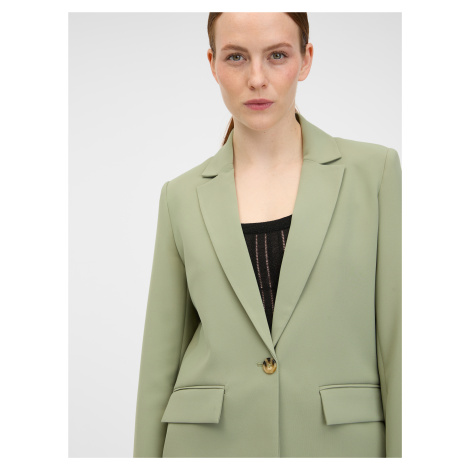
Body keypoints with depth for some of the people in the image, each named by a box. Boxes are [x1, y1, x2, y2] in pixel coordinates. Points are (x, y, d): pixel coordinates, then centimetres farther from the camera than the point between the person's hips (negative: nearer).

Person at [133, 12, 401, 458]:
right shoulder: (182, 196, 4)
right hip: (211, 442, 2)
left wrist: (401, 454, -7)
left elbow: (399, 344, -3)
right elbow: (160, 358, 6)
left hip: (343, 440, -1)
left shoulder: (375, 171, -1)